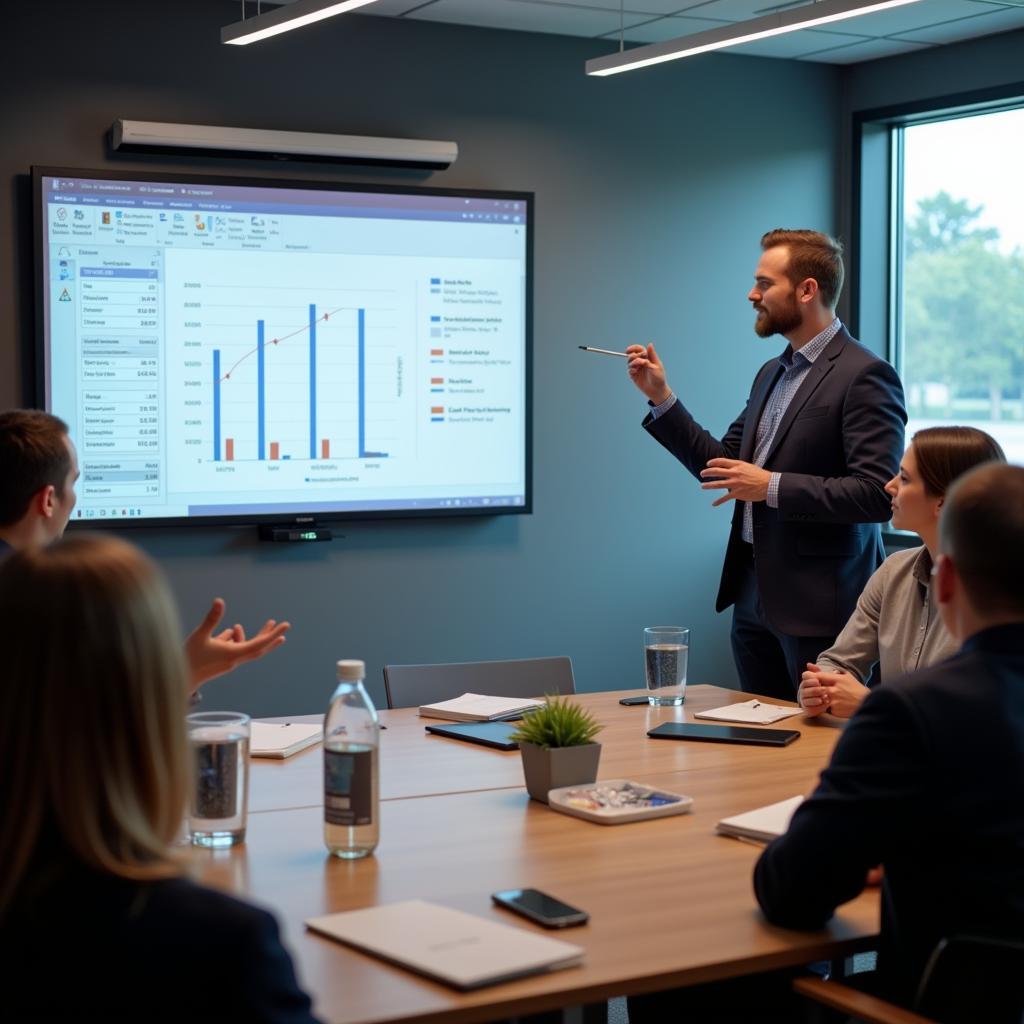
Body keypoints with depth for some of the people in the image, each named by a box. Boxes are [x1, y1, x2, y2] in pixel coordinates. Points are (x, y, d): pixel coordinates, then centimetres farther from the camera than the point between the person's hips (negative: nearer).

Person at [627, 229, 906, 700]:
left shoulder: (865, 376, -13)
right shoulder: (772, 373, 14)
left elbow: (878, 493, -20)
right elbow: (724, 465, 16)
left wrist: (772, 486, -21)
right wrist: (661, 397, 9)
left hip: (817, 602, -8)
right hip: (754, 590, 8)